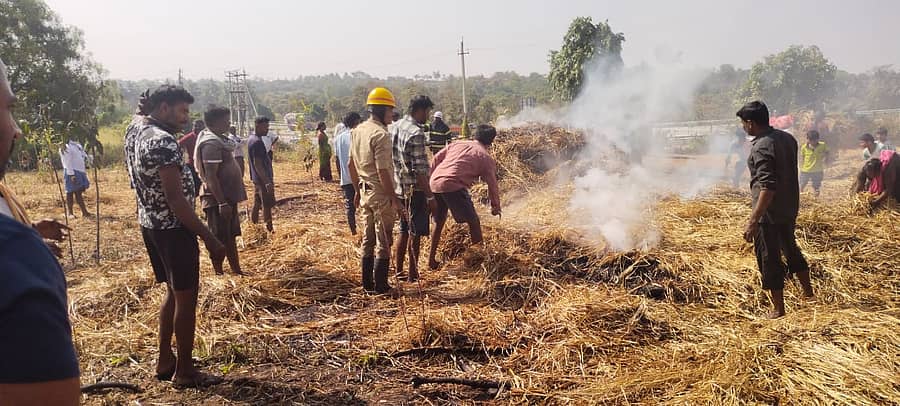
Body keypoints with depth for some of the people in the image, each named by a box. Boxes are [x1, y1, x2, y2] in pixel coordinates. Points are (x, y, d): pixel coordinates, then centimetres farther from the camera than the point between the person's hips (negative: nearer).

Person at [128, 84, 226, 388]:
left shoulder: (139, 136, 11)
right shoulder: (163, 141, -21)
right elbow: (175, 198, -25)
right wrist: (209, 238, -23)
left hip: (150, 224, 10)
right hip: (173, 228, -10)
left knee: (174, 292, 20)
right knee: (186, 297, 1)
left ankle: (165, 362, 28)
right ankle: (184, 371, 11)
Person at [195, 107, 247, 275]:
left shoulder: (221, 139, 12)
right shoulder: (211, 144, -19)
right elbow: (211, 176, -23)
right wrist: (222, 203, -25)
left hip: (227, 197, 10)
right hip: (218, 200, -10)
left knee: (231, 236, 16)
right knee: (219, 239, 0)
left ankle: (237, 271, 25)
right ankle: (219, 274, 9)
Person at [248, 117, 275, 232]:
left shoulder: (251, 139, 12)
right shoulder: (258, 142, -19)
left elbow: (249, 161, 20)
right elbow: (258, 163, -25)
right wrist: (267, 181, -28)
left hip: (256, 178, 10)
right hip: (263, 179, -10)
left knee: (257, 204, 15)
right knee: (267, 205, -5)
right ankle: (269, 229, -2)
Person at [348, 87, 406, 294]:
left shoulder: (358, 131, 8)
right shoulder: (380, 134, -19)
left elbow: (351, 164, 14)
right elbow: (383, 171, -22)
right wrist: (395, 199, -18)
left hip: (365, 192, 8)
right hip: (381, 194, -8)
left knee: (368, 239, 15)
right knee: (383, 242, 2)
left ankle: (367, 283, 23)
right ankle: (380, 285, 8)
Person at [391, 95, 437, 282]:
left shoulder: (395, 127, 7)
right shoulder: (416, 133, -19)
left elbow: (392, 160, 13)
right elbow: (419, 170, -22)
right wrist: (430, 196, -17)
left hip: (400, 188, 8)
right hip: (415, 189, -8)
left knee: (403, 231, 18)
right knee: (415, 233, 2)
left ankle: (398, 271, 25)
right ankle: (413, 275, 11)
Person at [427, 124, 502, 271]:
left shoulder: (458, 144, 22)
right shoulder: (485, 157, 9)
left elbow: (436, 159, 16)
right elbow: (492, 185, 13)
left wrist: (431, 178, 24)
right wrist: (495, 207, 24)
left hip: (434, 183, 6)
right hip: (453, 187, -6)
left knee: (439, 222, 23)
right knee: (473, 221, 8)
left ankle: (431, 259, 29)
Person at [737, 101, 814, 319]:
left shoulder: (761, 147, -23)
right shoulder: (787, 138, 4)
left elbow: (768, 187, -30)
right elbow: (789, 173, 14)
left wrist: (753, 221, -32)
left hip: (769, 211, -9)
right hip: (790, 208, 9)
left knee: (770, 260, 4)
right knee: (790, 248, 26)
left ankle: (778, 308, 13)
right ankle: (808, 293, 41)